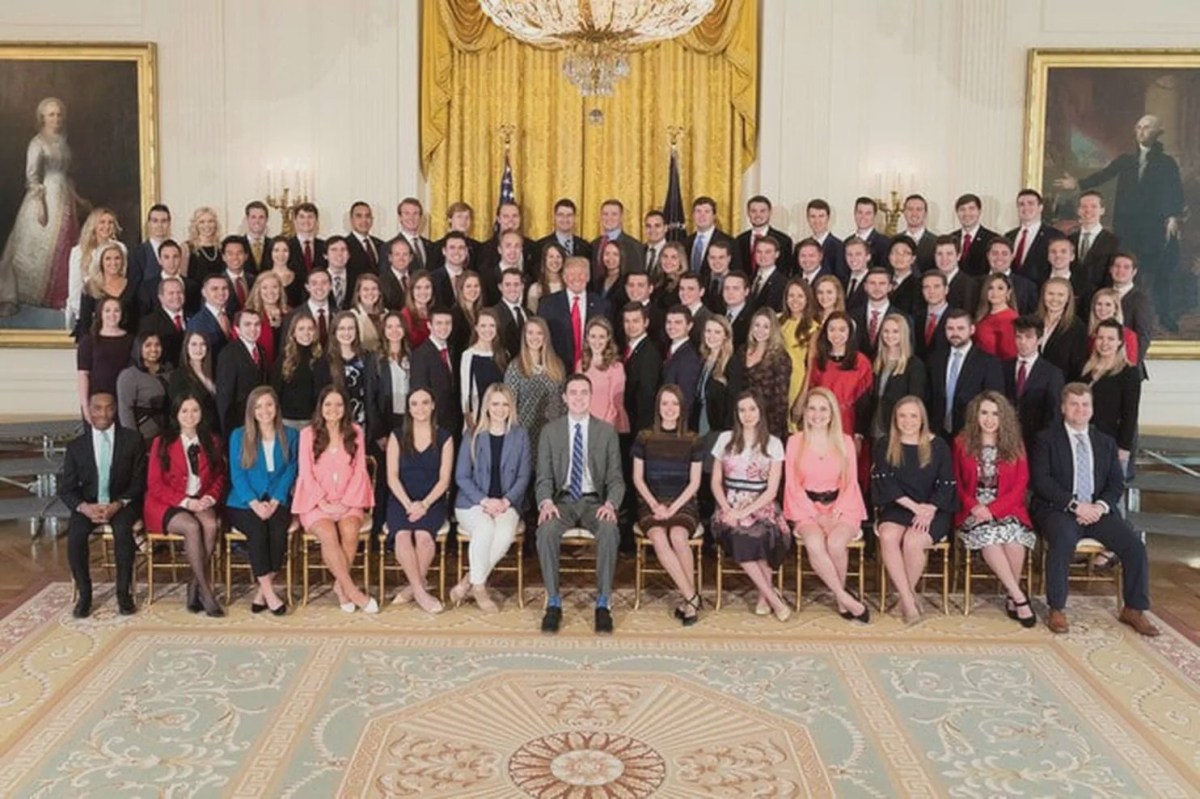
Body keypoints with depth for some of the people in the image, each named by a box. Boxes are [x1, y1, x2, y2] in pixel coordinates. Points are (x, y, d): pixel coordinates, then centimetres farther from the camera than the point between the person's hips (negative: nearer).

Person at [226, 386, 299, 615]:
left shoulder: (290, 436, 11)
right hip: (244, 504, -1)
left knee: (278, 529, -31)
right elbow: (237, 475, 0)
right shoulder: (238, 436, 7)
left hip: (277, 502, 1)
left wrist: (274, 502, -11)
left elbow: (290, 472, 4)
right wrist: (255, 503, -14)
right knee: (257, 529, -32)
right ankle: (269, 593, -28)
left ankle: (262, 591, -22)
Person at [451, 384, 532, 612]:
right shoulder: (472, 436, 6)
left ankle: (467, 582, -17)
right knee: (485, 528, -34)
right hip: (473, 502, -1)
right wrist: (484, 500, -12)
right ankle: (478, 587, -17)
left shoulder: (520, 436, 9)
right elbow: (461, 476, 2)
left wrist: (506, 501, -11)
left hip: (507, 503, 1)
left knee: (506, 533, -32)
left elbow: (524, 476, 5)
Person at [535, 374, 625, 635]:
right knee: (546, 530, -33)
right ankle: (553, 602, -20)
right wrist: (546, 502, -17)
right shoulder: (550, 431, 7)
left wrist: (610, 504, -16)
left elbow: (615, 478, 4)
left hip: (594, 500, 0)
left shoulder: (606, 431, 7)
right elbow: (544, 476, 4)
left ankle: (603, 604, -22)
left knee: (609, 529, -34)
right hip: (562, 500, 0)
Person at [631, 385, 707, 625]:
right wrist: (655, 505, -8)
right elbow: (638, 478, 7)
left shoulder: (693, 441, 6)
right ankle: (692, 597, -26)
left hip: (683, 503, -1)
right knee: (658, 537, -32)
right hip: (651, 504, 1)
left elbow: (694, 483, 2)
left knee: (678, 536, -34)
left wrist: (672, 508, -11)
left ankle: (689, 599, -20)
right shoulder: (644, 438, 7)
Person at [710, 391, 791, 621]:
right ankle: (773, 597, -20)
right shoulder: (725, 439, 9)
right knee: (738, 537, -32)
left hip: (761, 507, -1)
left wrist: (744, 512, -15)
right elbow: (716, 482, 9)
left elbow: (772, 490, -2)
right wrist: (727, 509, -9)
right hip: (730, 506, 1)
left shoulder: (773, 444, 4)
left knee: (758, 534, -36)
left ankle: (764, 596, -16)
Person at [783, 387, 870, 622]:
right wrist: (815, 513, -10)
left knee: (836, 543, -32)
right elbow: (792, 484, 2)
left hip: (839, 507, 0)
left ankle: (839, 599, -9)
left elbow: (851, 483, 7)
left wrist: (836, 512, -10)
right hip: (806, 508, 0)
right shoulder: (795, 441, 7)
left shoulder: (845, 442, 9)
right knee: (814, 543, -33)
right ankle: (845, 598, -19)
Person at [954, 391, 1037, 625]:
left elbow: (1020, 486, 2)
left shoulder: (1015, 445, 7)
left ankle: (1011, 597, -16)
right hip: (973, 510, 0)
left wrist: (993, 509, -12)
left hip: (1006, 509, 1)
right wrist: (973, 506, -12)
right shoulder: (962, 443, 5)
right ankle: (1019, 597, -27)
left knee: (1014, 534, -33)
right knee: (987, 534, -33)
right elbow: (956, 482, 7)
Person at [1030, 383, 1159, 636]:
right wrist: (1074, 504, -18)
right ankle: (1057, 610, -23)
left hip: (1097, 510, 4)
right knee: (1064, 540, -35)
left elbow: (1117, 483, 12)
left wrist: (1101, 506, -10)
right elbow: (1040, 480, -7)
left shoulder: (1106, 442, 18)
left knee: (1134, 544, -17)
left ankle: (1134, 610, 1)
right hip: (1058, 509, -4)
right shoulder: (1046, 439, 4)